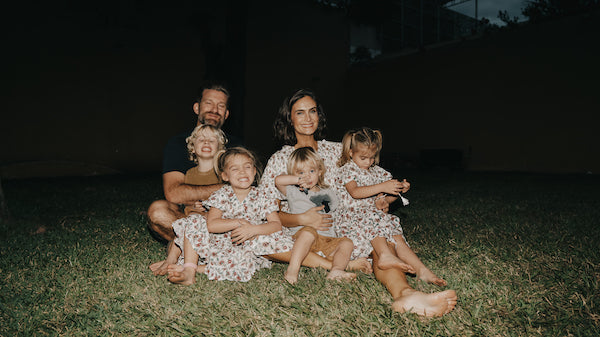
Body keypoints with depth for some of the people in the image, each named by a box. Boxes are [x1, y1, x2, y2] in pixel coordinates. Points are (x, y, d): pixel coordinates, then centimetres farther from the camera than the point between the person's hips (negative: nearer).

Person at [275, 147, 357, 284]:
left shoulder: (328, 193, 22)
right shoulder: (294, 191, 10)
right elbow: (278, 180, -5)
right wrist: (299, 180, -9)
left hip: (327, 239, 5)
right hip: (301, 235, -4)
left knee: (347, 243, -17)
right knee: (309, 232, -37)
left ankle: (336, 270, -37)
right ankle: (293, 269, -43)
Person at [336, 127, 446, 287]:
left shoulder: (377, 171, 17)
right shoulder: (347, 170, -1)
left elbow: (388, 198, 19)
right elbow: (355, 192, -20)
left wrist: (400, 190, -4)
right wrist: (383, 187, -26)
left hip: (377, 215, 5)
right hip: (353, 217, -5)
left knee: (397, 235, -18)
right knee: (373, 216, -37)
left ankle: (422, 270, -28)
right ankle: (385, 255, -43)